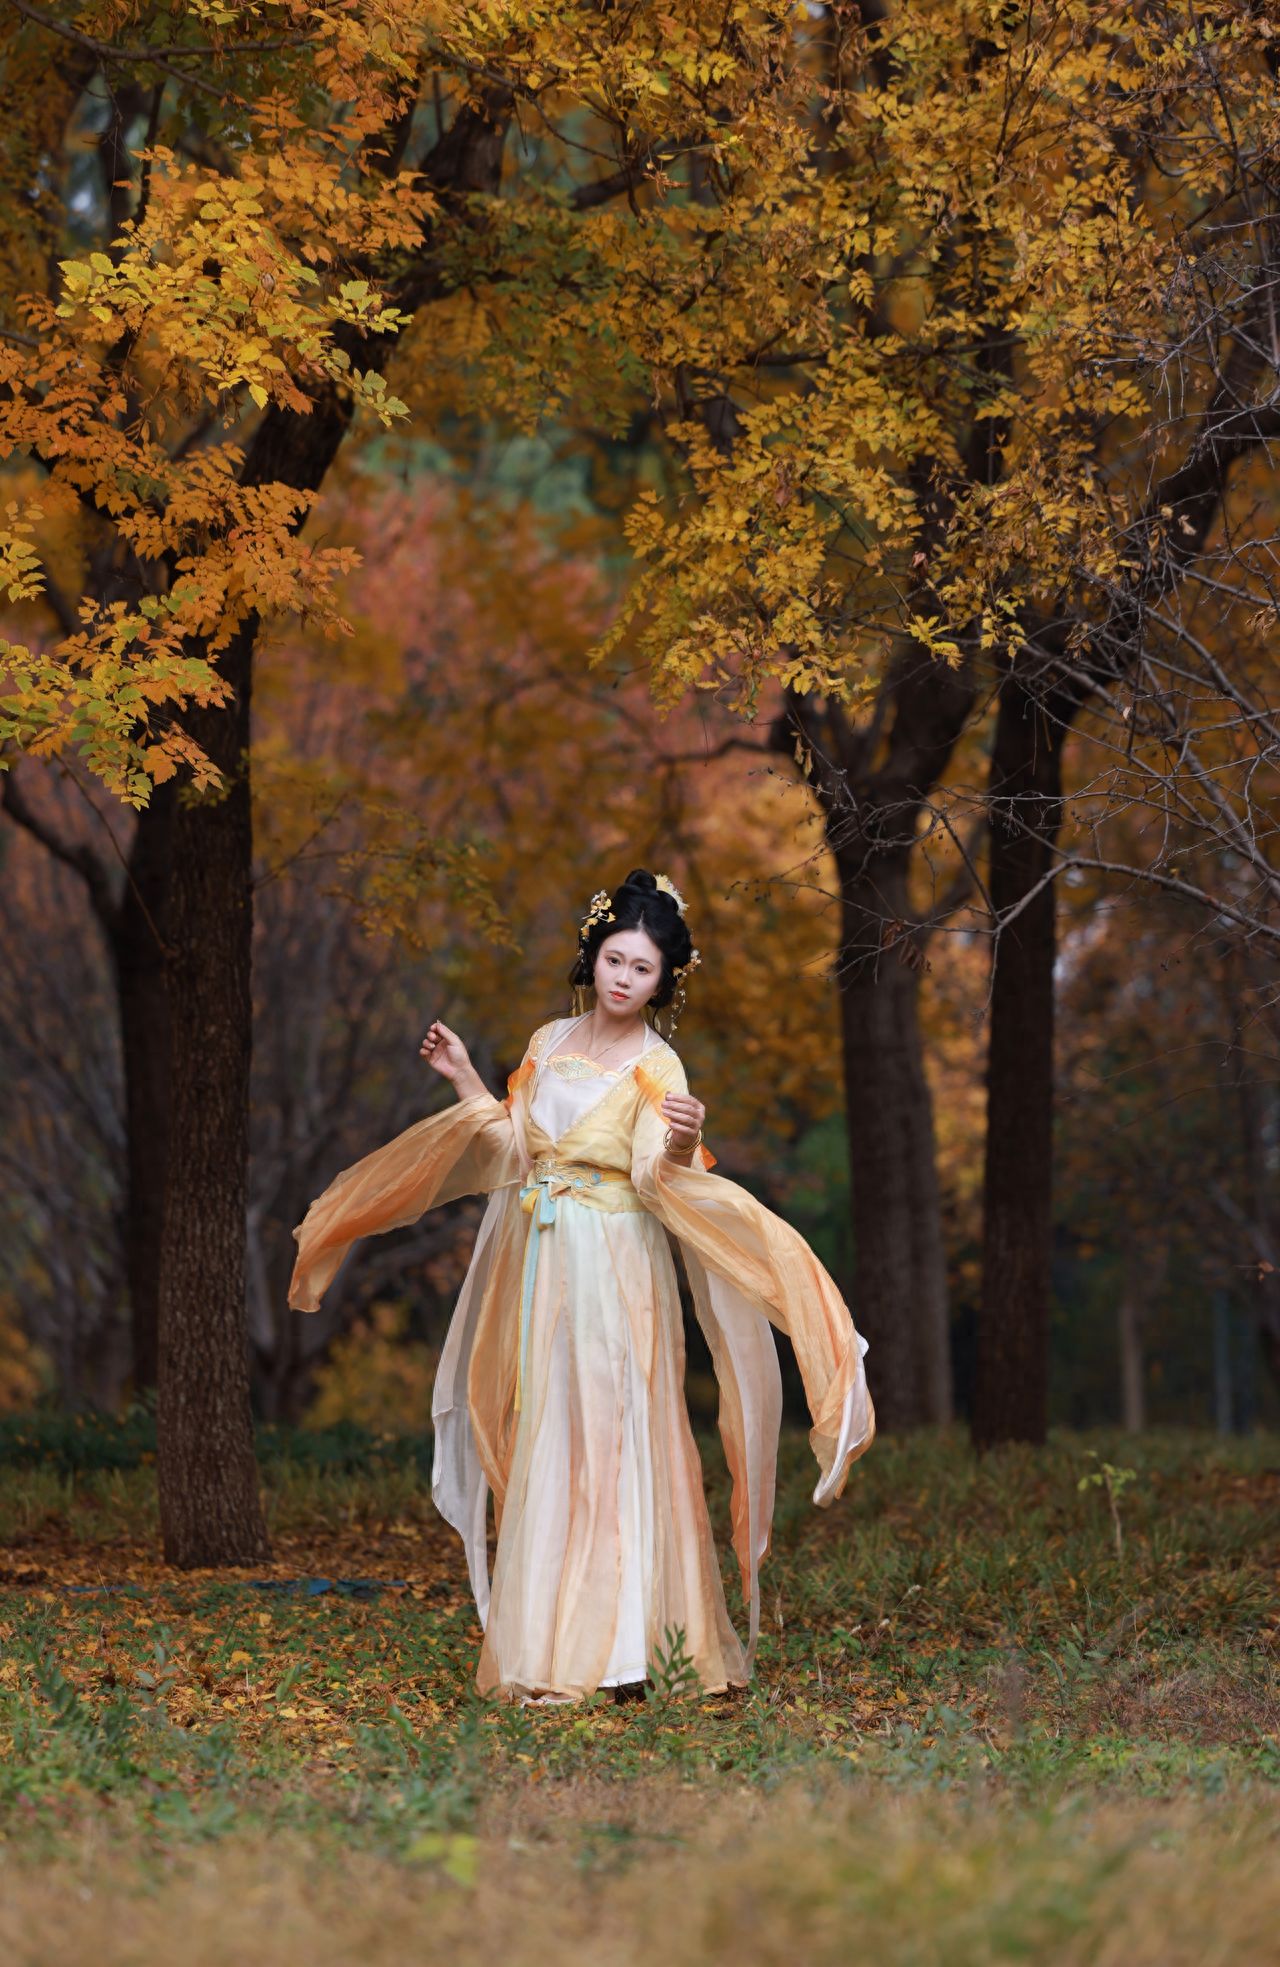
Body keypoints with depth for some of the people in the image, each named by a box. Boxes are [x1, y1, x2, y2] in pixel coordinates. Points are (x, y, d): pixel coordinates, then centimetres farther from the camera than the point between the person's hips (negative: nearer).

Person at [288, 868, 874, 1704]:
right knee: (539, 1443, 6)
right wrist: (467, 1082, 15)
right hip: (540, 1266, 6)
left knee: (607, 1444, -8)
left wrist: (683, 1143, -37)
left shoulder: (657, 1067, -6)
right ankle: (541, 1644, 11)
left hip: (614, 1273, -6)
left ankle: (618, 1646, -5)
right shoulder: (549, 1044, 12)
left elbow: (659, 1179, -17)